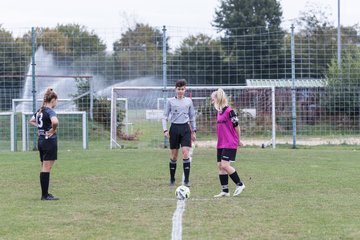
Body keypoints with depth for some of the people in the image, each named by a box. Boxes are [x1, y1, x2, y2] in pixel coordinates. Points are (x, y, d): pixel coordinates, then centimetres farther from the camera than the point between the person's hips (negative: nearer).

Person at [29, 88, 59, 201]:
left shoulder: (40, 111, 11)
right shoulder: (50, 111, -14)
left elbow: (31, 121, 29)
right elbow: (55, 122, -36)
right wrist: (53, 130, -18)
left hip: (41, 140, 9)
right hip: (49, 140, -9)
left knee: (44, 168, 13)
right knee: (47, 168, -6)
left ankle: (44, 193, 18)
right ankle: (45, 195, -4)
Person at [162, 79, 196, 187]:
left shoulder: (188, 101, 8)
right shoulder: (170, 101, 3)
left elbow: (192, 117, 15)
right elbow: (165, 116, 4)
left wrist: (194, 131, 13)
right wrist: (165, 130, -6)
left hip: (185, 128, 0)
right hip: (174, 128, 0)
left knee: (185, 153, -12)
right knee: (174, 155, 4)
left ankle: (186, 180, -11)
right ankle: (172, 180, 17)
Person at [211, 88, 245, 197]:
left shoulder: (229, 111, -14)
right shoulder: (219, 112, 13)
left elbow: (236, 126, -10)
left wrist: (238, 140, 0)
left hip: (230, 144, -9)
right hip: (221, 144, 9)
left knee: (225, 165, -14)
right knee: (220, 166, 6)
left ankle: (240, 184, 1)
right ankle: (224, 191, 11)